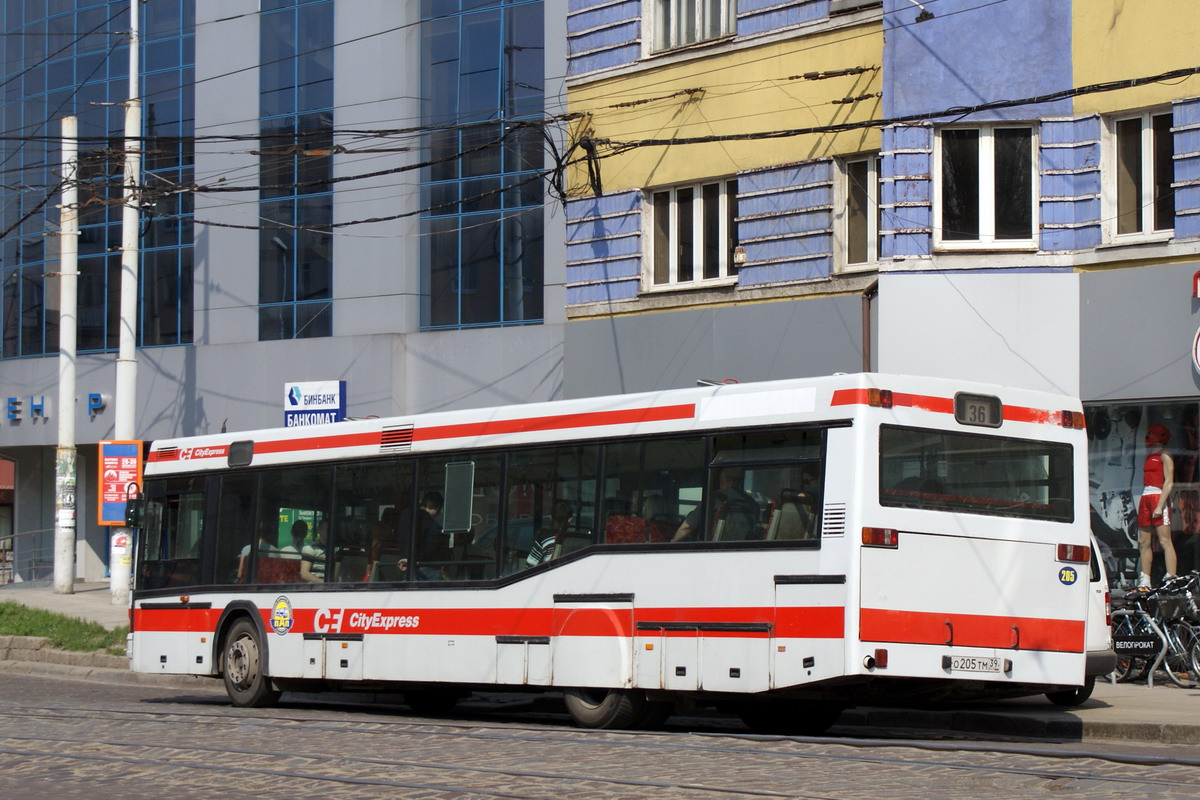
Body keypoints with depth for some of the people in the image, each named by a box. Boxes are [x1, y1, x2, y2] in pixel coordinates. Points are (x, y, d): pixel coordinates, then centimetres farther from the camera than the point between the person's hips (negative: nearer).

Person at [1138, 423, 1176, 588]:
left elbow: (1169, 483, -11)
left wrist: (1160, 506, -20)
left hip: (1159, 498, -8)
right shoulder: (1149, 457, 20)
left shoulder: (1164, 457, -3)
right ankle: (1144, 581, 7)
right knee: (1144, 542, 6)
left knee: (1164, 540, -13)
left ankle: (1171, 579, -18)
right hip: (1145, 499, 8)